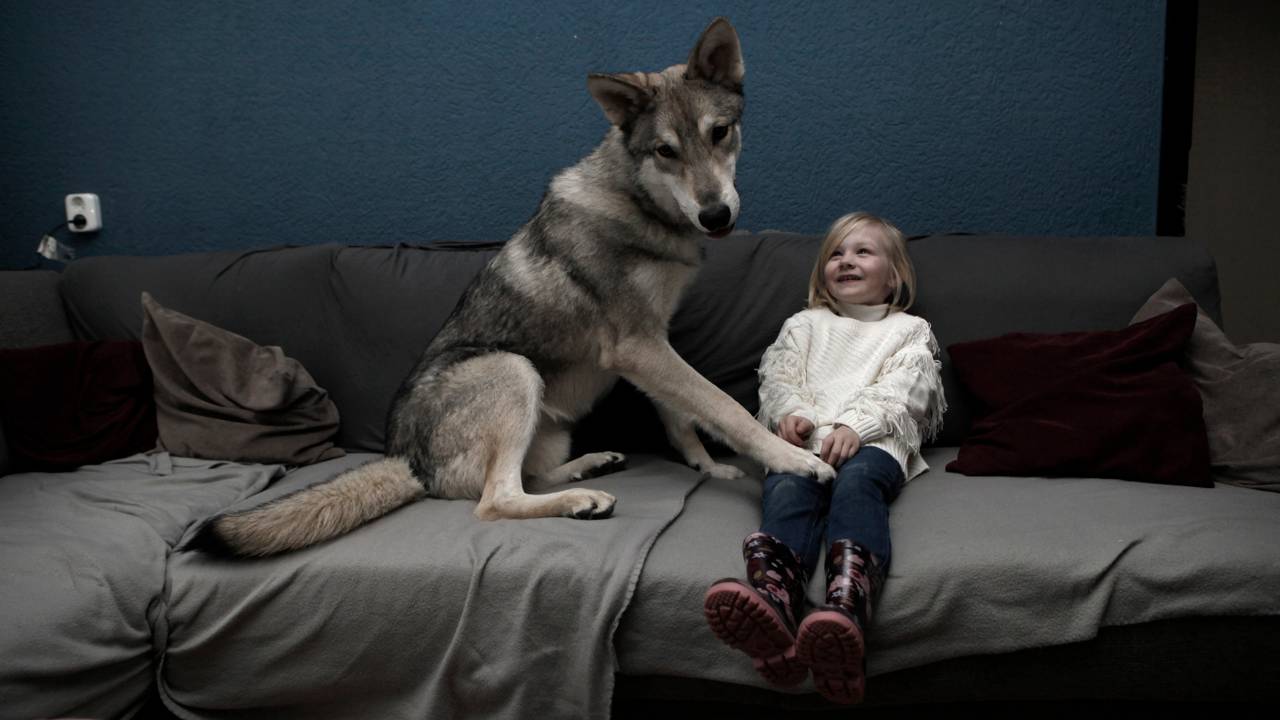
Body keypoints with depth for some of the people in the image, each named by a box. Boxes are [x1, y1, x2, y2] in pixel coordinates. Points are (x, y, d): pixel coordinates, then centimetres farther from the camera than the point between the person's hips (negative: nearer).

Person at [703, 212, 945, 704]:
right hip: (804, 439, 2)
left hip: (873, 439, -1)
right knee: (789, 488, -35)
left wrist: (856, 425, -12)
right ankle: (773, 604, -64)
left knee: (857, 481, -39)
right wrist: (790, 412, -6)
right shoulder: (804, 324, 36)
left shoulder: (909, 330, 27)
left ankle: (846, 608, -65)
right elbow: (777, 376, 19)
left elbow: (901, 392, 8)